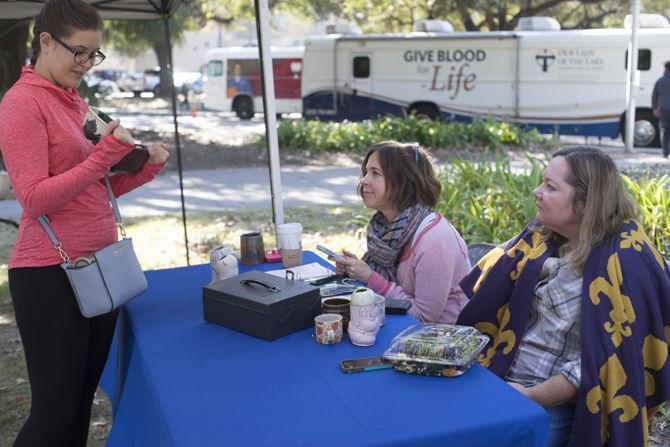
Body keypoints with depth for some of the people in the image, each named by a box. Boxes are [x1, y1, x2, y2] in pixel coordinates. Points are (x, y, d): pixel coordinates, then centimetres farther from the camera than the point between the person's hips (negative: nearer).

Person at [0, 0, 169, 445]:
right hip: (50, 274, -8)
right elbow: (36, 199, -17)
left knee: (83, 401, 14)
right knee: (56, 409, 0)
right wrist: (105, 153, -19)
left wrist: (147, 165, 4)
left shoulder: (76, 103, 14)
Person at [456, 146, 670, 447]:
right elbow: (482, 299, 9)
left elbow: (602, 358, -17)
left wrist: (530, 397, -17)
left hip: (552, 408, -6)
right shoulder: (544, 236, 5)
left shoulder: (622, 261, -16)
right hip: (500, 383, 6)